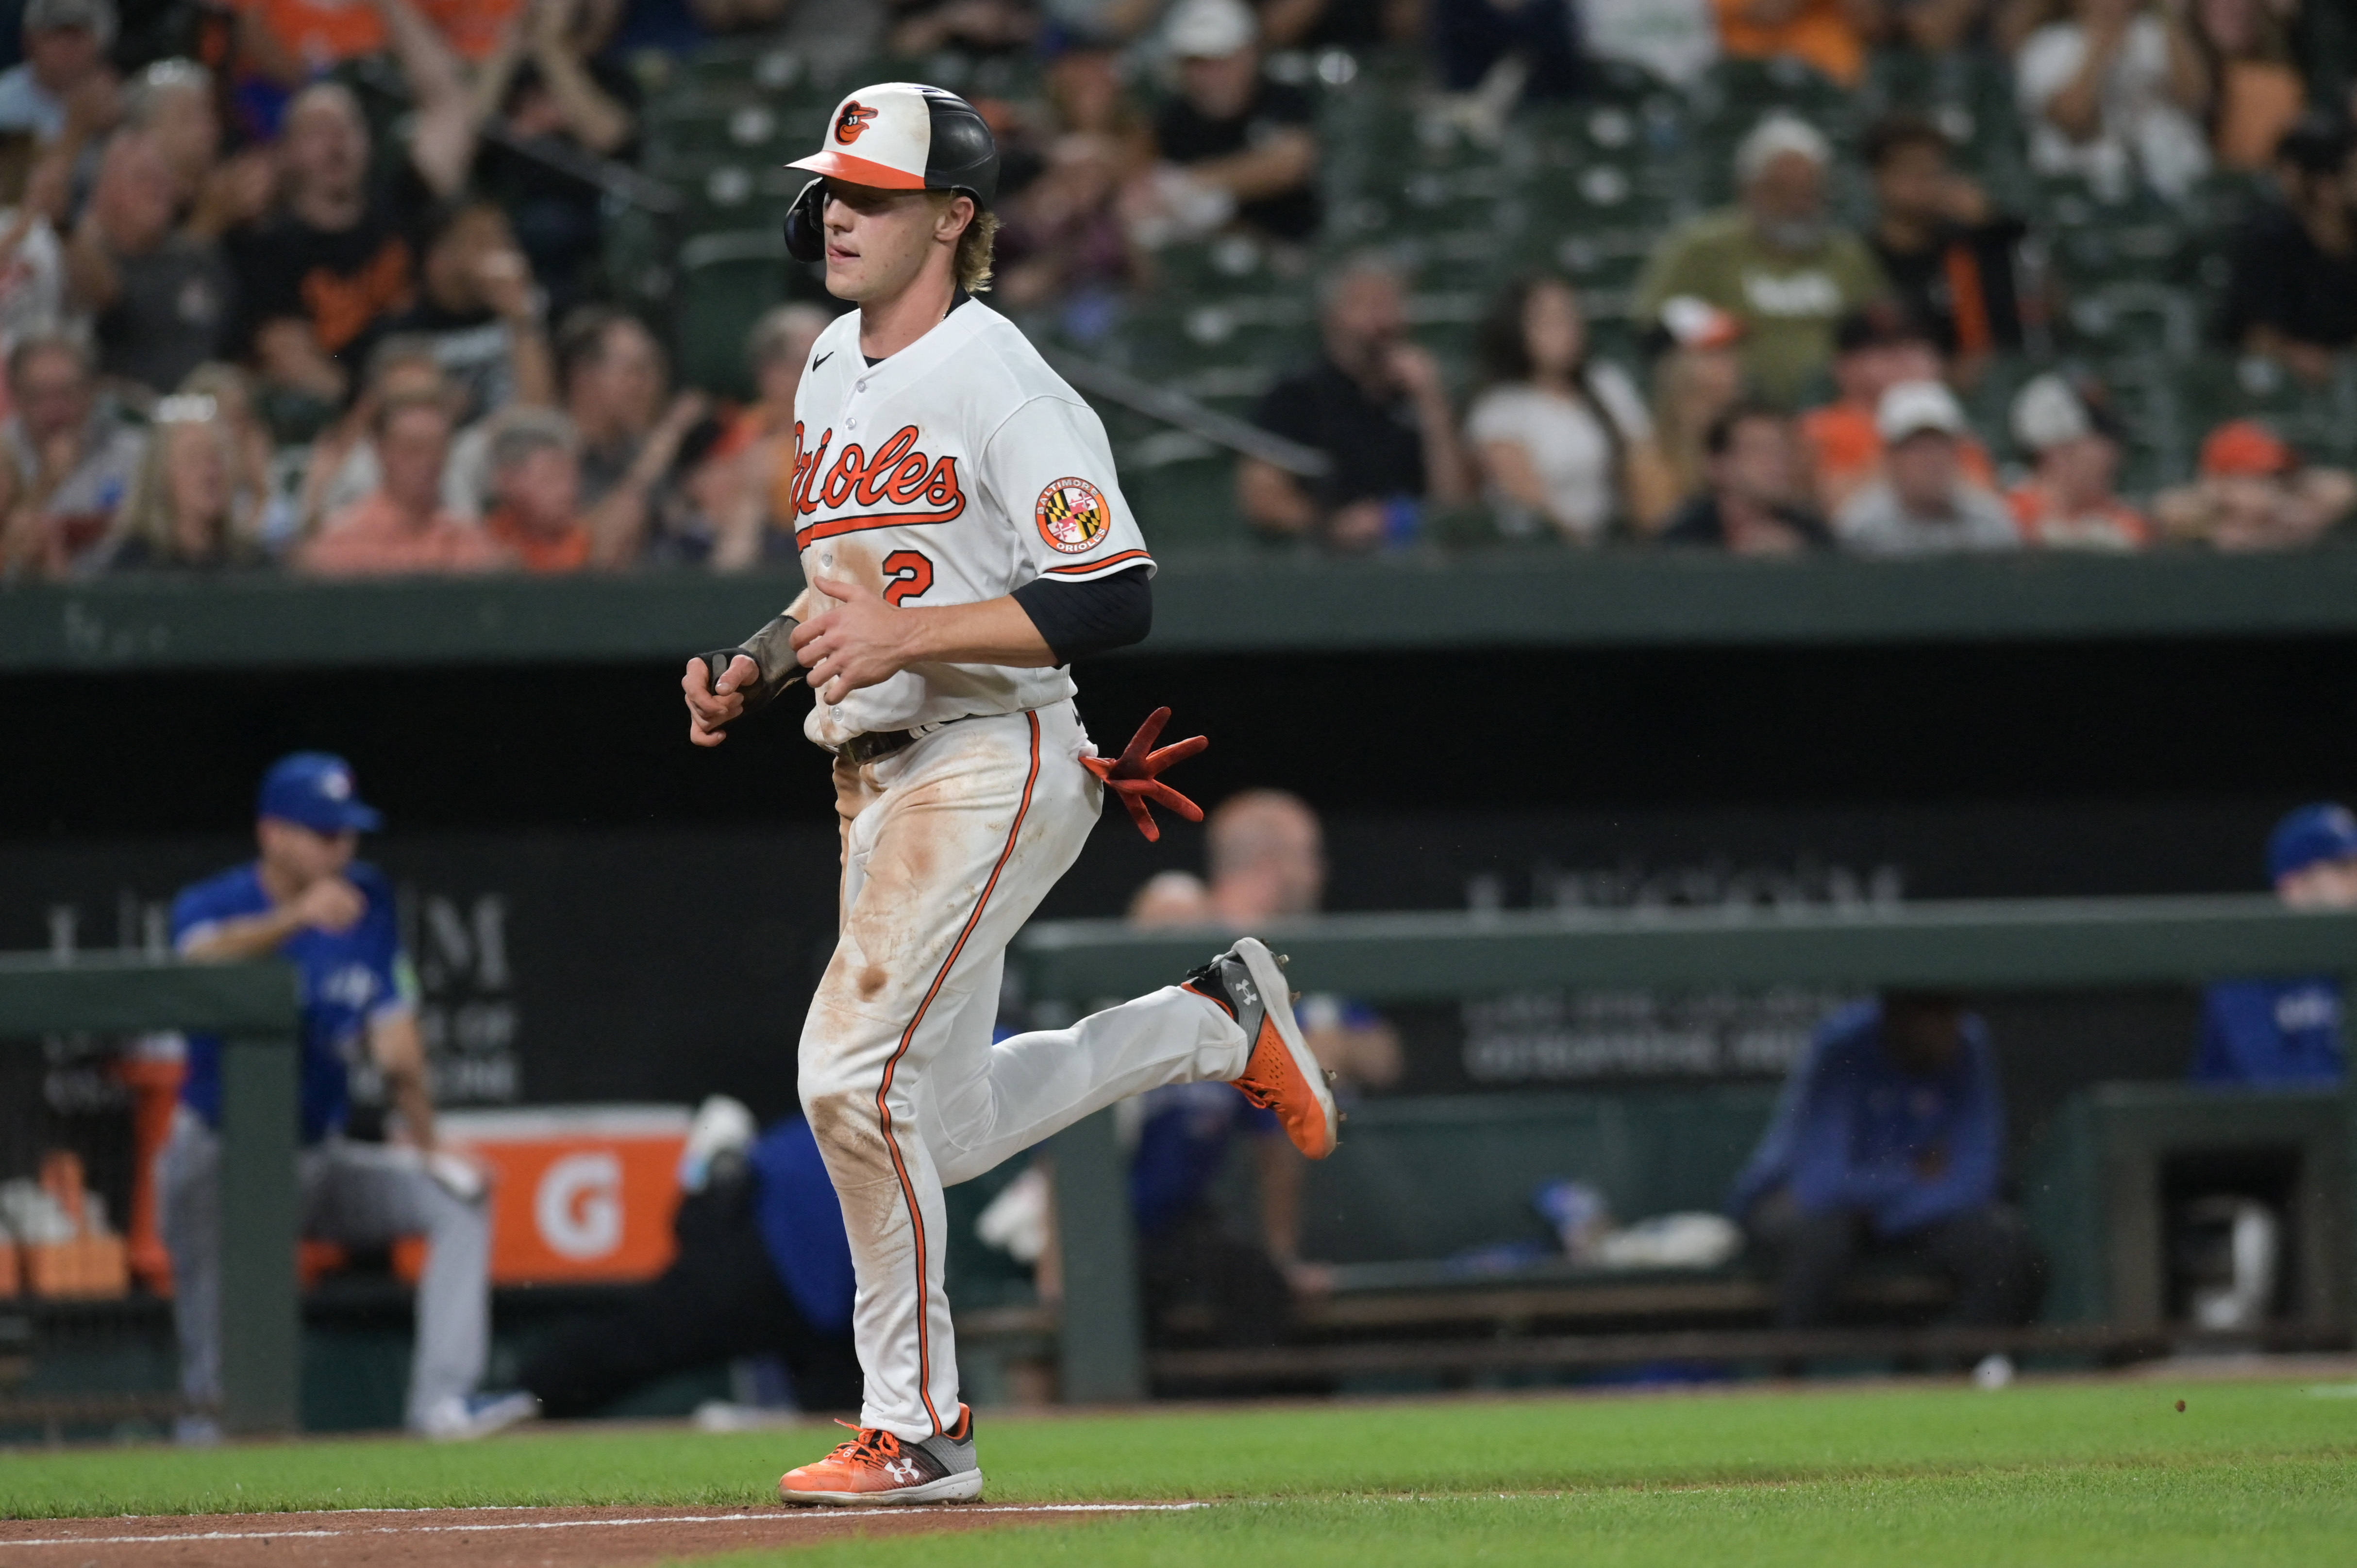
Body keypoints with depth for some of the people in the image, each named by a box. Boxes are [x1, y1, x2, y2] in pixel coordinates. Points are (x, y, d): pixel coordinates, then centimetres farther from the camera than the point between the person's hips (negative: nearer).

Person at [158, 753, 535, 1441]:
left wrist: (424, 1147, -7)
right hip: (222, 1157, -5)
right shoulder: (209, 905, -12)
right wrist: (297, 918, -54)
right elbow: (203, 959, -37)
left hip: (321, 1164, 6)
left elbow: (395, 1036, 5)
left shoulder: (367, 903, 3)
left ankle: (444, 1397, -15)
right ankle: (210, 1404, -32)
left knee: (457, 1197, -8)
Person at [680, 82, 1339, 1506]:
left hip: (993, 762, -9)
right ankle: (1218, 1023, 31)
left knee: (858, 1075, -17)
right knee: (940, 1131, 13)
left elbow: (1116, 599, -20)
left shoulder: (1003, 385, -14)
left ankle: (917, 1428, -7)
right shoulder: (829, 375, 14)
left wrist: (907, 636, -24)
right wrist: (755, 667, 8)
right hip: (875, 778, 9)